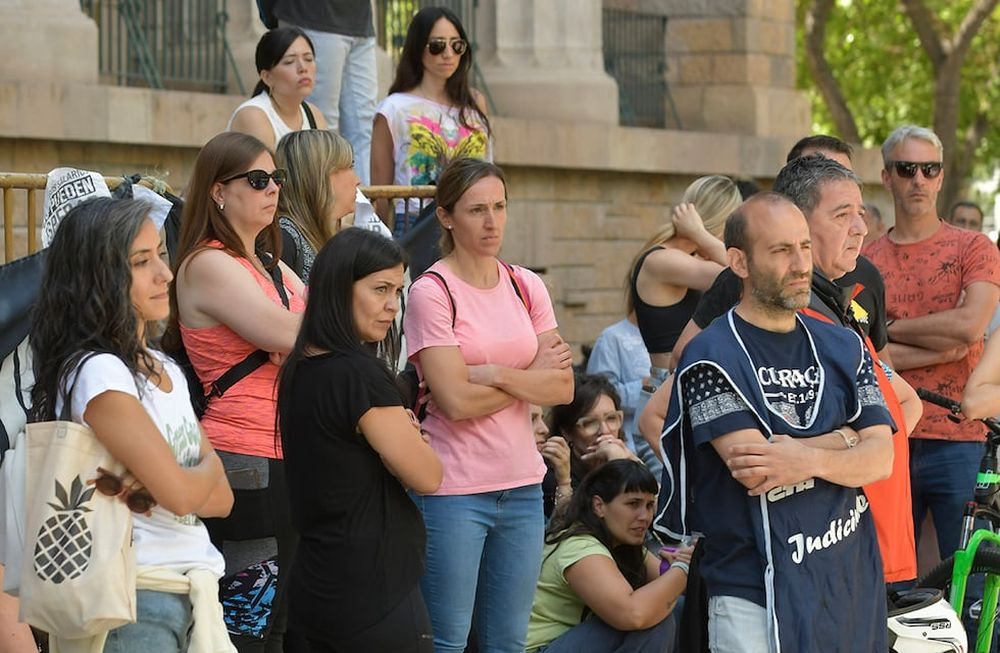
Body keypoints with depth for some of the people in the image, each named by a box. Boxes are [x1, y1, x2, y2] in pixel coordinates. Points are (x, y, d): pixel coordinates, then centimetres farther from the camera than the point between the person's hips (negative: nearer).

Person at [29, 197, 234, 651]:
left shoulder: (165, 369, 13)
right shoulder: (96, 371, -14)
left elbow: (221, 499, 8)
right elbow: (181, 493, -17)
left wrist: (156, 488, -11)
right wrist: (210, 463, 5)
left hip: (196, 592, 8)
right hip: (138, 604, -8)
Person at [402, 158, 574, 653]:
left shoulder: (526, 287, 8)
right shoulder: (431, 292, -8)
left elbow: (562, 387, 1)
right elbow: (455, 400, -16)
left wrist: (498, 375, -14)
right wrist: (532, 377, -5)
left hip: (522, 484, 5)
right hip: (453, 492, -5)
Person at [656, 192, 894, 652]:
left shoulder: (842, 346, 13)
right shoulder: (713, 358, -6)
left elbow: (881, 458, 3)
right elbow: (753, 472, -16)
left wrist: (807, 460, -16)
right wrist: (843, 439, -5)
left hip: (851, 584, 5)